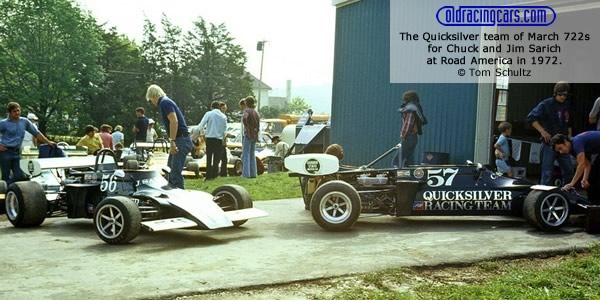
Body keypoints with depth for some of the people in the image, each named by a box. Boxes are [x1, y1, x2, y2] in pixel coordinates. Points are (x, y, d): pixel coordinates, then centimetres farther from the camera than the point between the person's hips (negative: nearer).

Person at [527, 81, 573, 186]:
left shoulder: (566, 106, 11)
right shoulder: (546, 104, -7)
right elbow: (531, 118, -13)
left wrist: (569, 136, 11)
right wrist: (543, 131, -17)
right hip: (549, 143, -6)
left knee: (569, 170, 9)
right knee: (547, 173, -4)